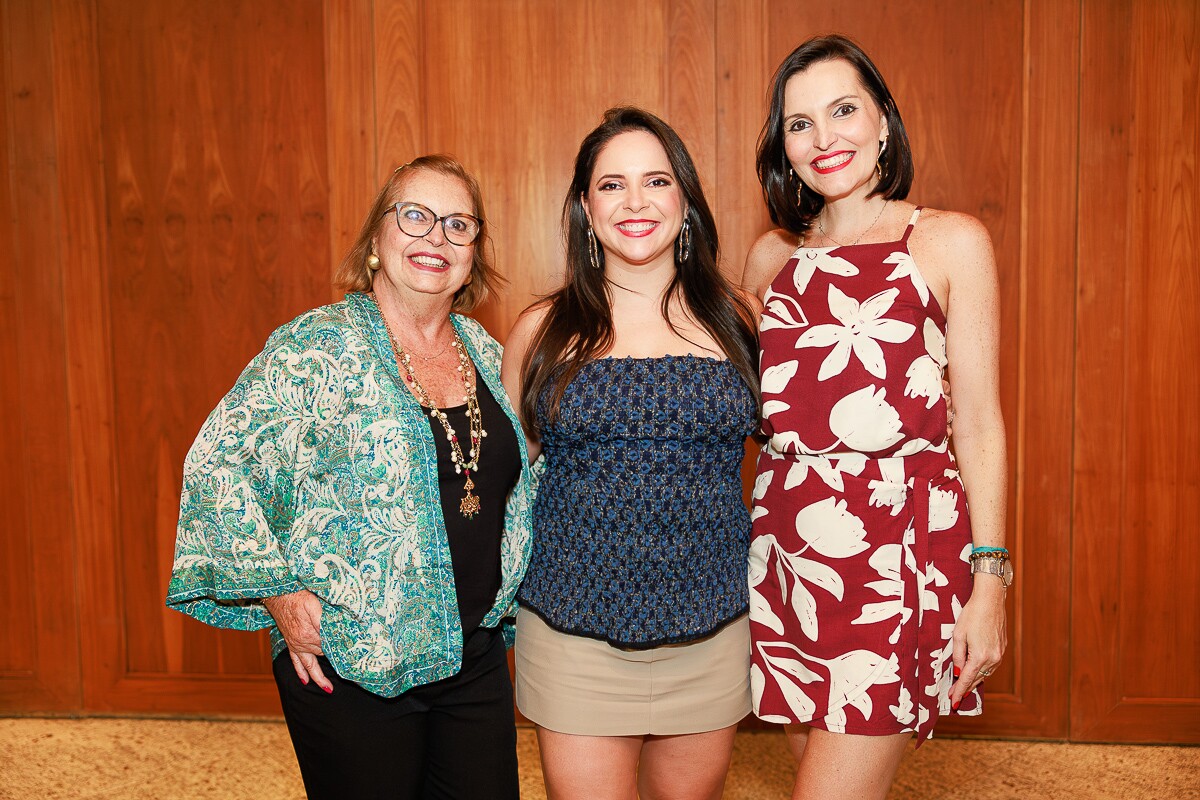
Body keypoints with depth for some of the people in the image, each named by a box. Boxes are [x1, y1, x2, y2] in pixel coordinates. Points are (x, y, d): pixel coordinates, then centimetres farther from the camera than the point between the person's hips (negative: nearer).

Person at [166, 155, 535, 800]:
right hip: (347, 668, -5)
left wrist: (503, 599, 13)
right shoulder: (318, 347, -11)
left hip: (477, 659, 6)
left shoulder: (483, 351, 8)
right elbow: (216, 463, -13)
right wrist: (277, 593, -15)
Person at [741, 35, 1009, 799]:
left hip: (901, 544, -4)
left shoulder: (950, 241, 0)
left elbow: (979, 421, -2)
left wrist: (990, 579, -7)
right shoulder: (773, 256, 11)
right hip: (786, 547, 5)